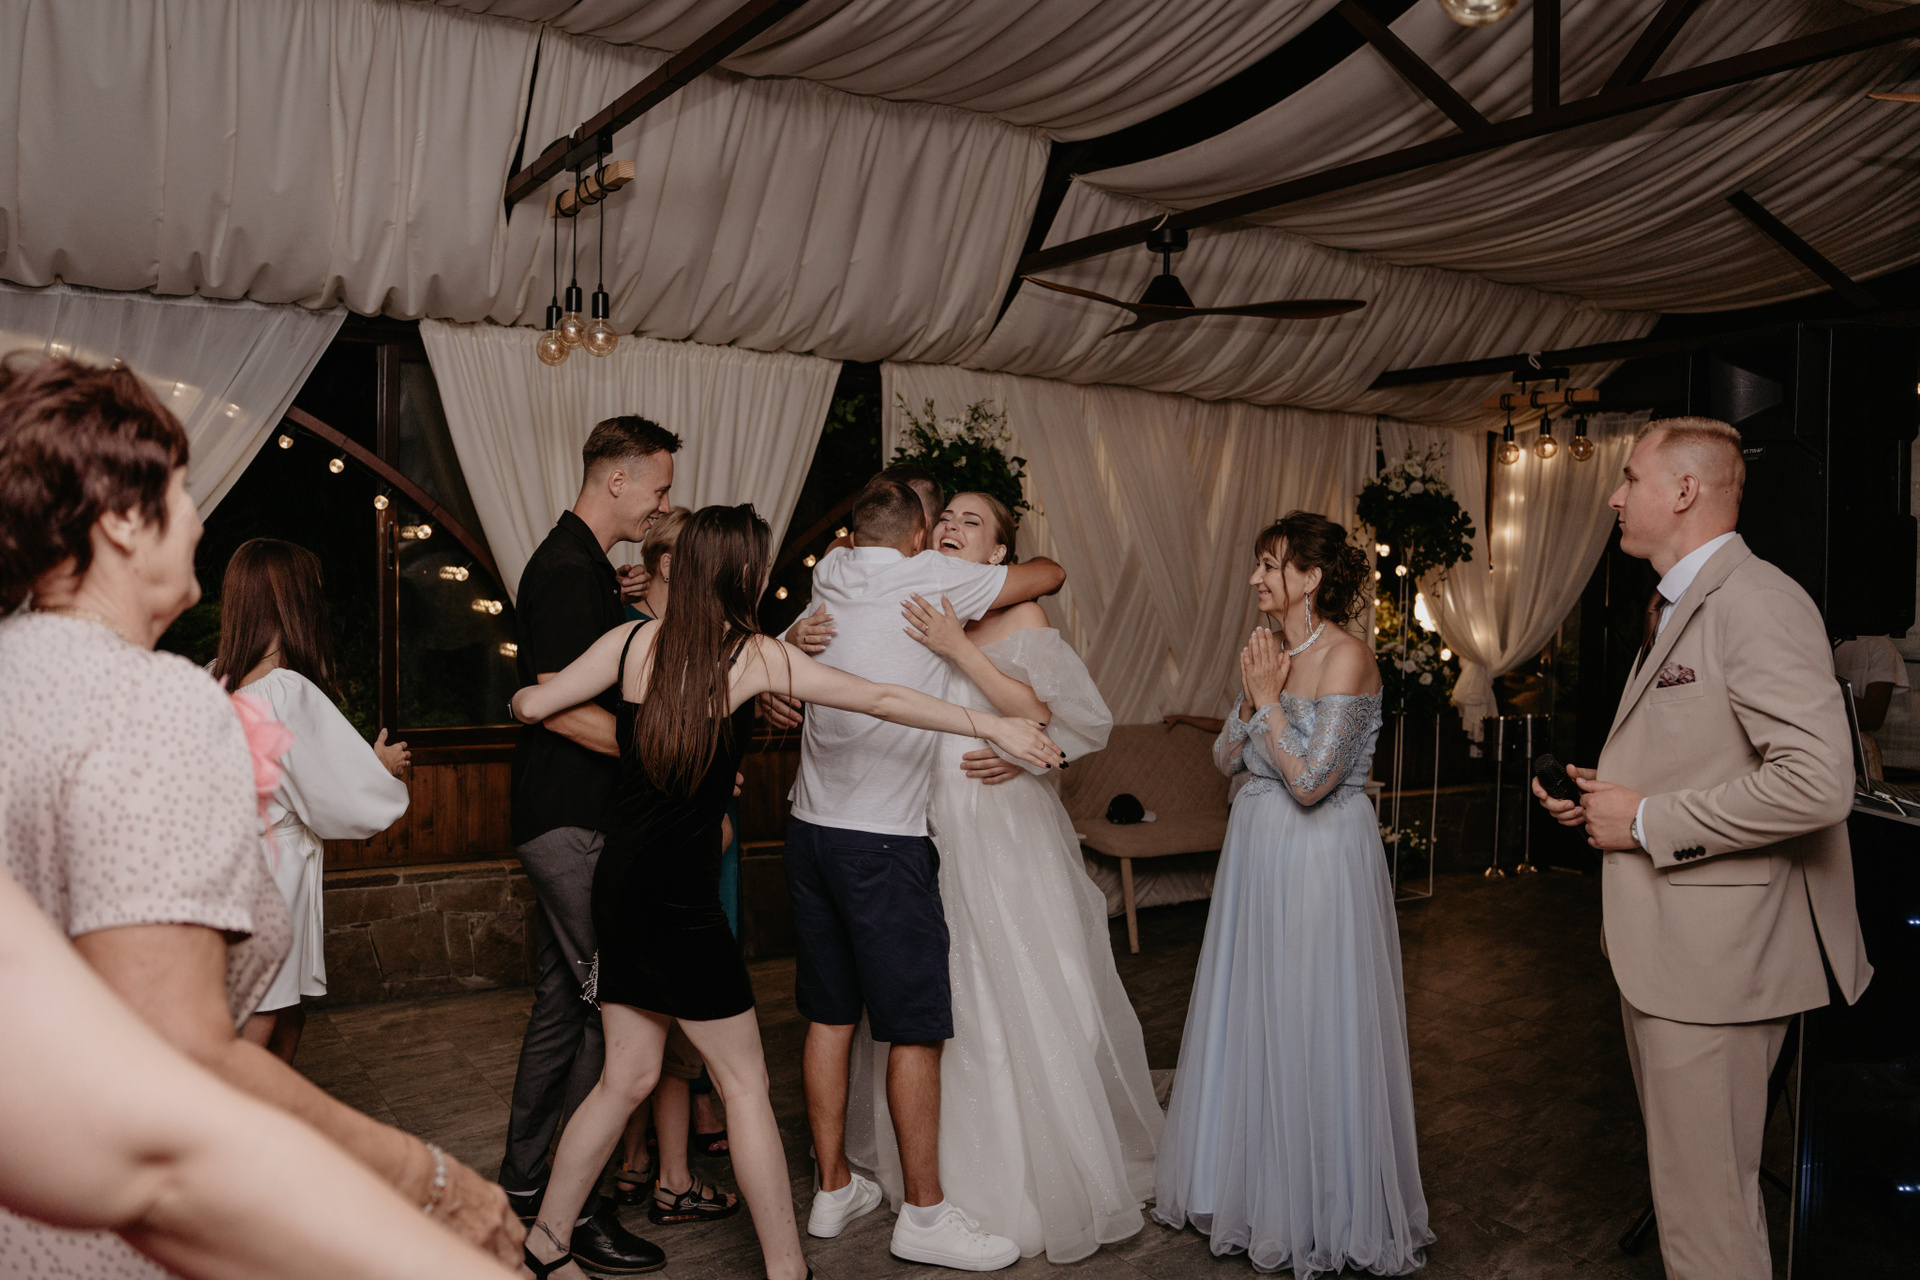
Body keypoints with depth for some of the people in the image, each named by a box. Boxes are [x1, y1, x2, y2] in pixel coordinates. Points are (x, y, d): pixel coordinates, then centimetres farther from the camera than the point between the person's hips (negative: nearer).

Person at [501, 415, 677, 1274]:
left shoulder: (582, 566, 17)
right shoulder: (570, 572, -15)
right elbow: (562, 709, -22)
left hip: (567, 819, 10)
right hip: (573, 822, -10)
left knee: (563, 999, 15)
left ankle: (524, 1184, 26)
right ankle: (577, 1209, 4)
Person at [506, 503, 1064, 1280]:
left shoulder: (633, 641, 3)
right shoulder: (754, 656, -9)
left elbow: (530, 705, 5)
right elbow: (880, 701, -11)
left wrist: (523, 696, 30)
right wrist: (993, 726, -8)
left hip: (618, 885, 6)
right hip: (678, 894, -6)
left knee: (628, 1076, 18)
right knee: (744, 1079, 5)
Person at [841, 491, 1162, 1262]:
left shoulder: (1019, 617, -2)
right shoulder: (909, 612, 9)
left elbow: (1037, 711, -15)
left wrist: (961, 650, -21)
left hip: (998, 828, -4)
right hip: (921, 823, 4)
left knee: (1013, 998, 2)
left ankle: (1035, 1181, 18)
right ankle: (940, 1166, 32)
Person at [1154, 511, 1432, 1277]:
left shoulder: (1347, 657, -16)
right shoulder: (1268, 651, 8)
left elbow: (1310, 781, -22)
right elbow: (1226, 759, 7)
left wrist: (1269, 697, -15)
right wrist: (1252, 696, -7)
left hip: (1321, 860, -8)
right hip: (1257, 855, 8)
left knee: (1314, 1029, 3)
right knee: (1253, 1020, 16)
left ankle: (1327, 1213, 21)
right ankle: (1255, 1187, 33)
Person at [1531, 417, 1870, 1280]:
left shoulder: (1757, 603, -17)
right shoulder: (1674, 607, 16)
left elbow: (1816, 782, -27)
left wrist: (1647, 821, -19)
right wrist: (1607, 800, 7)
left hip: (1714, 956, -10)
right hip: (1663, 949, 10)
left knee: (1704, 1208, -1)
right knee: (1691, 1184, 22)